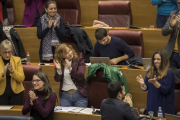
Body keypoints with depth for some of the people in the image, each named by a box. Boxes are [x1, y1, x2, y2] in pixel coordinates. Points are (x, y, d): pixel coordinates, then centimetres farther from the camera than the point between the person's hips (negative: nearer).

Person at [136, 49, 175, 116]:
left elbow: (165, 91, -16)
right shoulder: (150, 71, 6)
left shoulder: (169, 73, -10)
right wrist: (142, 84, -14)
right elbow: (146, 88, 8)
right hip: (151, 105, 5)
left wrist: (155, 83, -29)